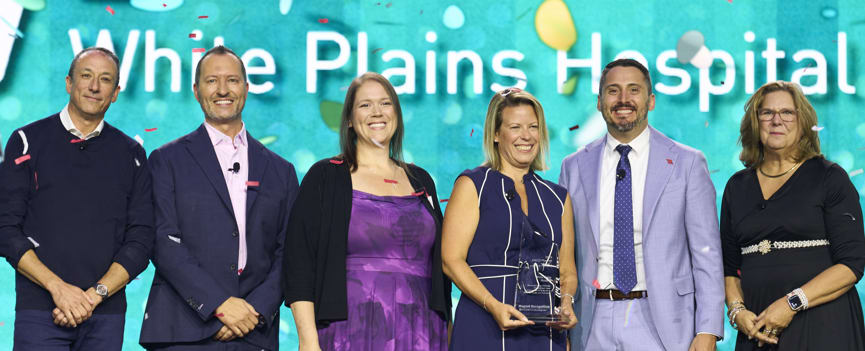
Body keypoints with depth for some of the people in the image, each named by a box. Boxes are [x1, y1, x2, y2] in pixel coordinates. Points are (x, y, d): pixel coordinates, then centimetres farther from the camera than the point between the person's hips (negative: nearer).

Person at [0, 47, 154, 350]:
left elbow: (140, 239, 5)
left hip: (107, 313, 2)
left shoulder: (131, 153, 10)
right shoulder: (28, 141, 5)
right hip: (39, 310, -2)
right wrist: (57, 287, -11)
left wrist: (96, 294, -9)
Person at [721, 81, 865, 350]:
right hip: (758, 328, 3)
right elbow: (729, 265, 12)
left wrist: (792, 303, -16)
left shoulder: (830, 178, -1)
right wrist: (737, 310, -6)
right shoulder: (737, 186, 11)